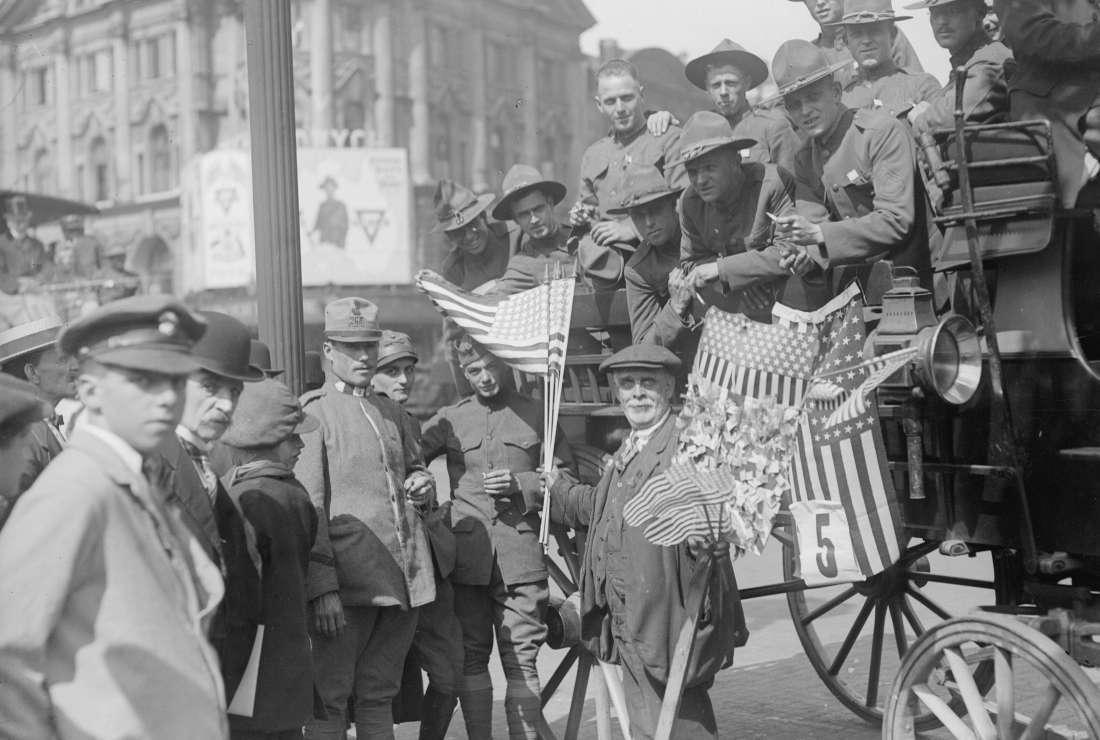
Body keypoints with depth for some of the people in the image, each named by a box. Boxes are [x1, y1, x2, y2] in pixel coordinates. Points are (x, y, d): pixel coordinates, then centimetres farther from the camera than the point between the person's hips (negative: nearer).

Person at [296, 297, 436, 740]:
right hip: (348, 580, -6)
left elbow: (414, 467, 33)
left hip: (404, 578, 6)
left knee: (379, 694, 15)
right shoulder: (311, 413, -3)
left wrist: (422, 483, 7)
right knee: (330, 698, 0)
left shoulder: (392, 413, 17)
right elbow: (308, 508, -9)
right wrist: (323, 588, -17)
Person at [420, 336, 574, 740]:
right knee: (470, 656, 6)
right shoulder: (449, 419, 10)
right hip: (466, 556, 1)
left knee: (522, 657, -1)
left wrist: (522, 484, -8)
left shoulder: (536, 414, 8)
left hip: (521, 558, -1)